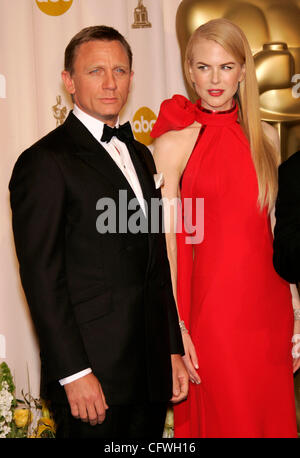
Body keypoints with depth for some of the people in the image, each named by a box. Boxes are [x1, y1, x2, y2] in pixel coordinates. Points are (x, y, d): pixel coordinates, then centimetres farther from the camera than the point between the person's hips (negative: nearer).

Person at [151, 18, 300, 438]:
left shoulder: (265, 137, 8)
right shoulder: (173, 142, -6)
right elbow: (165, 242, -7)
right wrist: (174, 328, -11)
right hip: (213, 307, -5)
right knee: (224, 421, 7)